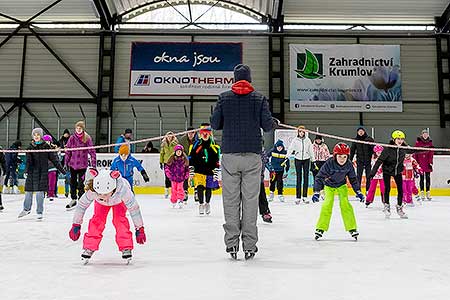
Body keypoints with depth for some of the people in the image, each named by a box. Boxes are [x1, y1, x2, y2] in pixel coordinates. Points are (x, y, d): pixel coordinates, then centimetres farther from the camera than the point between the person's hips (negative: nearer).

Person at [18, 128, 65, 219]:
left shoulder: (46, 146, 1)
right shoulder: (31, 147, 6)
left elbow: (54, 159, 2)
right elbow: (28, 160, -5)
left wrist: (61, 169, 1)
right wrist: (27, 170, -20)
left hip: (42, 172, -3)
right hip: (32, 172, 3)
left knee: (39, 192, -2)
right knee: (28, 191, 10)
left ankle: (40, 212, 11)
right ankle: (27, 209, 32)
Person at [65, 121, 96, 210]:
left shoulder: (87, 138, -6)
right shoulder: (72, 138, 1)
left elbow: (92, 151, -6)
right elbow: (68, 151, 5)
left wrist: (93, 163, -10)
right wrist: (66, 163, 4)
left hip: (83, 164, -3)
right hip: (73, 164, 3)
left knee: (81, 183, -1)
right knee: (73, 182, 15)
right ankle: (73, 199, 30)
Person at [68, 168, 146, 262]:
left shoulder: (122, 188, -47)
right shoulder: (92, 190, -41)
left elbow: (133, 207, -37)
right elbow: (82, 205, -24)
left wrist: (139, 229, -30)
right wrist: (76, 225, -16)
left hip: (119, 200, -2)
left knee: (119, 219, -19)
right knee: (97, 220, -13)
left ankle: (126, 248, -8)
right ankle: (89, 248, 2)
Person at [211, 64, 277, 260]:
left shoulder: (224, 98, 5)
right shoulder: (259, 98, 3)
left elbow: (214, 124, 5)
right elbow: (267, 125, -1)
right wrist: (275, 123, 21)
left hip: (229, 154, 1)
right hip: (252, 155, 0)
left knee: (231, 199, 6)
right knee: (250, 199, 4)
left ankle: (231, 242, 7)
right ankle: (249, 245, 7)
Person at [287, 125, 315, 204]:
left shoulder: (308, 140, 4)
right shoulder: (295, 140, 0)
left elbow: (311, 150, 8)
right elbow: (290, 149, -7)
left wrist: (313, 160, 8)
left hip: (306, 159, 1)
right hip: (298, 159, -1)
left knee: (306, 178, 2)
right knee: (299, 178, -1)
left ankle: (305, 196, 10)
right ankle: (298, 197, 2)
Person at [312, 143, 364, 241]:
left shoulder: (349, 165, -20)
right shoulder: (329, 164, -31)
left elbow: (353, 179, -4)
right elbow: (320, 177, -27)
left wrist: (358, 191, -7)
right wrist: (316, 192, -33)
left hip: (341, 185, 2)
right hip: (329, 185, -2)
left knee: (345, 204, -14)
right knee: (327, 204, -15)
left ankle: (352, 228, -4)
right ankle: (320, 228, -6)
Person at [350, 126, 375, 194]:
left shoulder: (369, 139, 0)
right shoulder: (355, 140, 4)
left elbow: (373, 148, -1)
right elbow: (352, 150, 8)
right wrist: (350, 160, 4)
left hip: (368, 160, 0)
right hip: (359, 160, 1)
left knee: (368, 177, 6)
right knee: (359, 176, 0)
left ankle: (368, 191, 17)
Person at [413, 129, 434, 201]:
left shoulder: (430, 142, 7)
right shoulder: (418, 142, 0)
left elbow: (431, 153, 5)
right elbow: (415, 152, 1)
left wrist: (431, 162, -2)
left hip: (427, 163, 2)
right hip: (420, 162, -2)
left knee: (428, 177, 3)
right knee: (421, 178, 1)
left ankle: (428, 192, 10)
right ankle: (422, 192, 8)